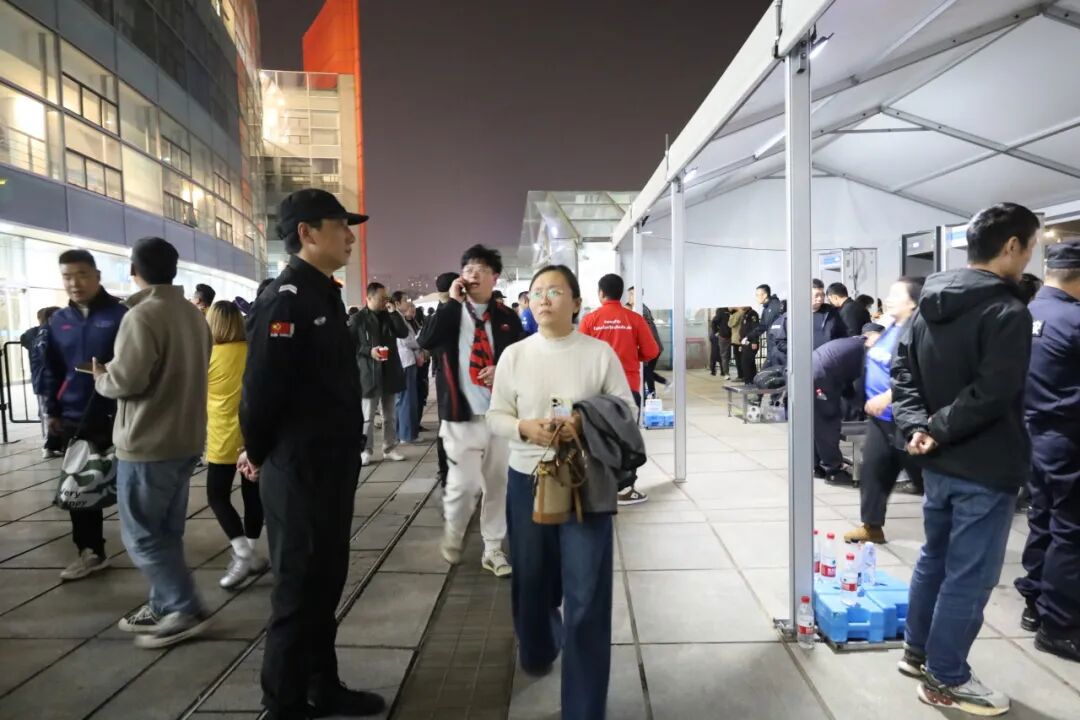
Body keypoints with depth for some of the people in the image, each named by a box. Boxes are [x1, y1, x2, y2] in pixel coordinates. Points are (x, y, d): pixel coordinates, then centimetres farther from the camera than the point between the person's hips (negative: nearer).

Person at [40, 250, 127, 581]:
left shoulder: (120, 315, -10)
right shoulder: (59, 321, 7)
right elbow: (52, 371, 14)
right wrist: (52, 412, 10)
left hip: (116, 419, -5)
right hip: (75, 421, 5)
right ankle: (90, 552, 28)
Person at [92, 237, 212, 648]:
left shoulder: (142, 315, -17)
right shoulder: (194, 315, 10)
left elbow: (126, 380, -21)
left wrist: (100, 378, 2)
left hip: (147, 443, -8)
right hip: (186, 438, 8)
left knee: (141, 534, 2)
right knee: (166, 531, 16)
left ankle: (185, 611, 2)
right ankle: (164, 606, 25)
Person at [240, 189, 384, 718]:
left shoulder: (324, 294, 12)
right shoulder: (285, 298, -18)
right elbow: (260, 388, -22)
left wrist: (333, 451, 15)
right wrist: (259, 454, -7)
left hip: (332, 465, 9)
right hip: (299, 470, -9)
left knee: (325, 582, 19)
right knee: (298, 590, 5)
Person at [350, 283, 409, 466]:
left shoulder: (389, 316, 9)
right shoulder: (358, 318, -4)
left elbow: (404, 333, -3)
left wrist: (394, 312, -8)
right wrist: (368, 351, -18)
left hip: (390, 372, 4)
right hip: (369, 374, -4)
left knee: (389, 415, 11)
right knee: (368, 416, 2)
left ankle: (389, 449, 20)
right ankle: (366, 451, 11)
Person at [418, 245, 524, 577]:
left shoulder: (507, 318, 5)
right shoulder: (449, 313, 0)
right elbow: (425, 341, -18)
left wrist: (503, 370, -12)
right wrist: (453, 301, -15)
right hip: (462, 414, -2)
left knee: (498, 484, 10)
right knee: (464, 484, -4)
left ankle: (493, 550, 27)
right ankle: (452, 533, 28)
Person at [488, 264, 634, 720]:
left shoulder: (600, 352, -4)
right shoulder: (514, 355, 0)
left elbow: (625, 410, -2)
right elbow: (495, 416, 3)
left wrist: (587, 423, -20)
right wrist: (524, 427, -18)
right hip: (528, 479, 2)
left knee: (586, 592, -2)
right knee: (532, 578, 17)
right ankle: (537, 650, 50)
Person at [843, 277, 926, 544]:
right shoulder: (891, 328, 11)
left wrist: (886, 398, -27)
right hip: (879, 415, 9)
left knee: (922, 473, 4)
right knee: (873, 468, 12)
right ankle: (872, 526, 23)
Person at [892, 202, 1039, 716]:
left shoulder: (929, 305, 6)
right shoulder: (1008, 313, -18)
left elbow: (903, 371, 4)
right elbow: (991, 396, -26)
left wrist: (915, 425, -6)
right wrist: (936, 430, -16)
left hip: (939, 463, 8)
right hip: (985, 469, -8)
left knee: (934, 557, 21)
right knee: (969, 576, 5)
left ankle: (917, 651, 35)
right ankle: (945, 679, 18)